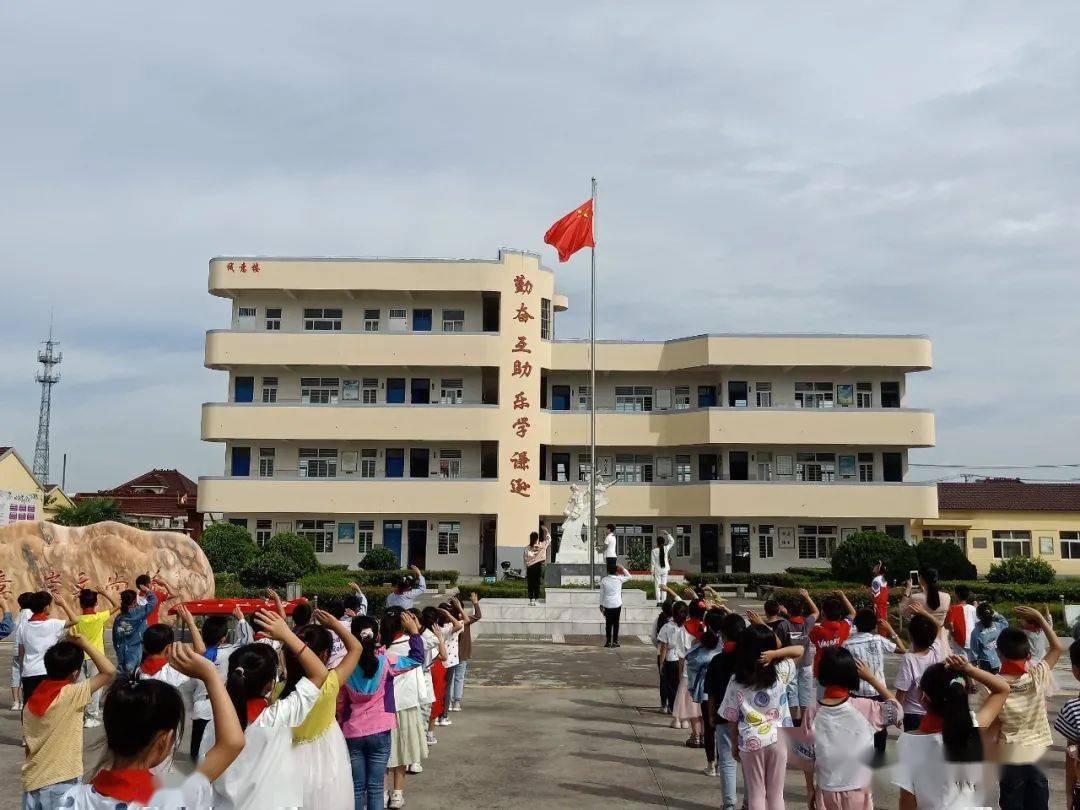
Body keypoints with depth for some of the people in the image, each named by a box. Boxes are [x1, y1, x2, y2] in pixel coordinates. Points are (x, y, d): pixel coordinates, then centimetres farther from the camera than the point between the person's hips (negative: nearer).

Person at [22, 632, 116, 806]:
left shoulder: (32, 700, 2)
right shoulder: (71, 695, -18)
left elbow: (28, 746, 9)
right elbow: (109, 672, -22)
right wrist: (83, 642, -15)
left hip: (32, 782, 7)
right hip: (60, 784, -6)